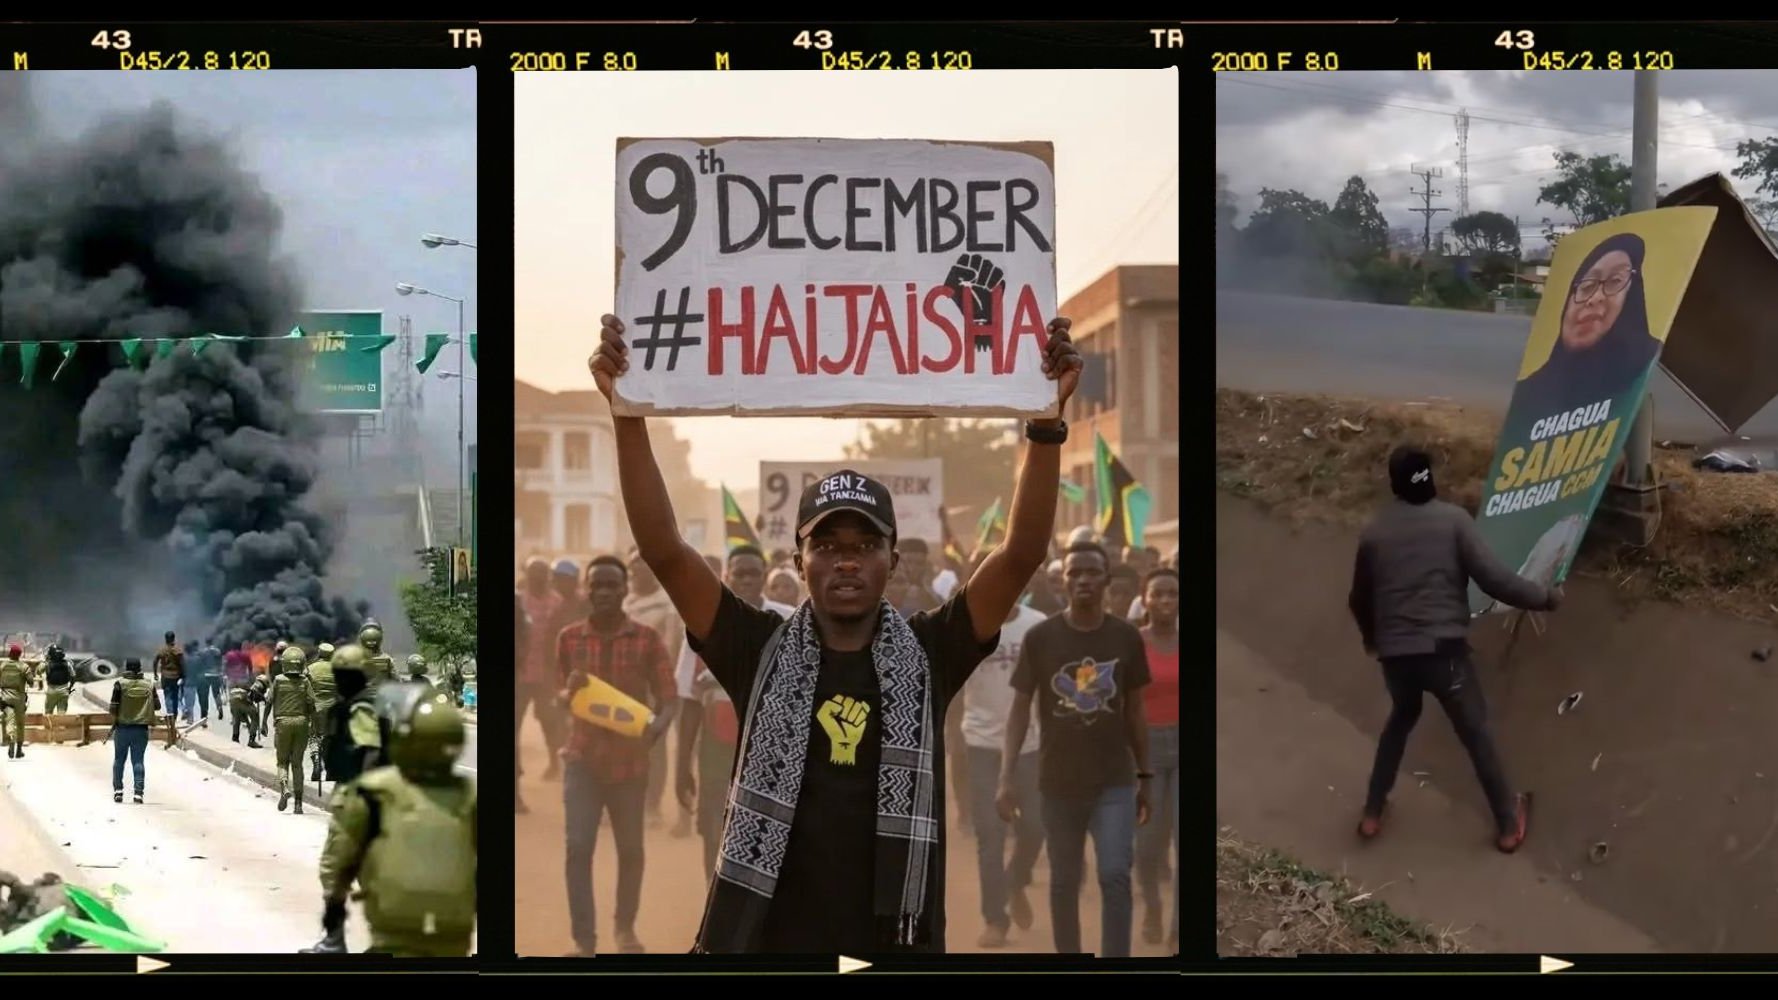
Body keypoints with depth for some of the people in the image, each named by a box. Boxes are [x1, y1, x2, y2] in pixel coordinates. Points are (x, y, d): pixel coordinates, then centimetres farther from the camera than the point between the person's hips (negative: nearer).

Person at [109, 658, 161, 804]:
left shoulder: (120, 684, -9)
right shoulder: (149, 685, -2)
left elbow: (113, 708, -10)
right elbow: (157, 706, 3)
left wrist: (115, 719, 9)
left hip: (122, 727, -1)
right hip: (141, 728, 1)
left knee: (119, 759, 14)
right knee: (138, 760, 4)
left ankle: (118, 789, 14)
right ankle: (138, 791, -4)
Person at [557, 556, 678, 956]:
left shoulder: (647, 638, -6)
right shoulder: (569, 638, -1)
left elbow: (669, 698, -7)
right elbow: (561, 698, 8)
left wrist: (656, 728, -29)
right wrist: (570, 692, -17)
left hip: (630, 758, 0)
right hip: (583, 756, 0)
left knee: (630, 848, 12)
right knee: (578, 847, -9)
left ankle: (626, 929, 32)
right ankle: (584, 940, -4)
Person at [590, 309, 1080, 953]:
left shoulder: (927, 657, 3)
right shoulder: (762, 653, 2)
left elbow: (1022, 554, -5)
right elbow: (663, 550, -6)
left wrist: (1047, 422, -15)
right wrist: (629, 415, -15)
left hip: (895, 944, 0)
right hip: (764, 939, 0)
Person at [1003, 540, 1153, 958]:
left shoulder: (1127, 637, -1)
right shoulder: (1040, 637, -6)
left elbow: (1134, 711, 7)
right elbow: (1021, 707, -3)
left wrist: (1145, 776, 9)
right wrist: (1007, 774, -12)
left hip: (1115, 780, 0)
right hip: (1059, 781, 0)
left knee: (1115, 875, -11)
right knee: (1064, 882, 10)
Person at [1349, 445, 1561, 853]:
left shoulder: (1373, 532, 5)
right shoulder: (1453, 519, -5)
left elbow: (1359, 599, 18)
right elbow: (1494, 579, -11)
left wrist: (1370, 636, 39)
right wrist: (1545, 596, 4)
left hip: (1394, 652, 3)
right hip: (1443, 649, -3)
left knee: (1402, 716, 31)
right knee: (1475, 733, 14)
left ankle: (1372, 813, 33)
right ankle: (1509, 824, 24)